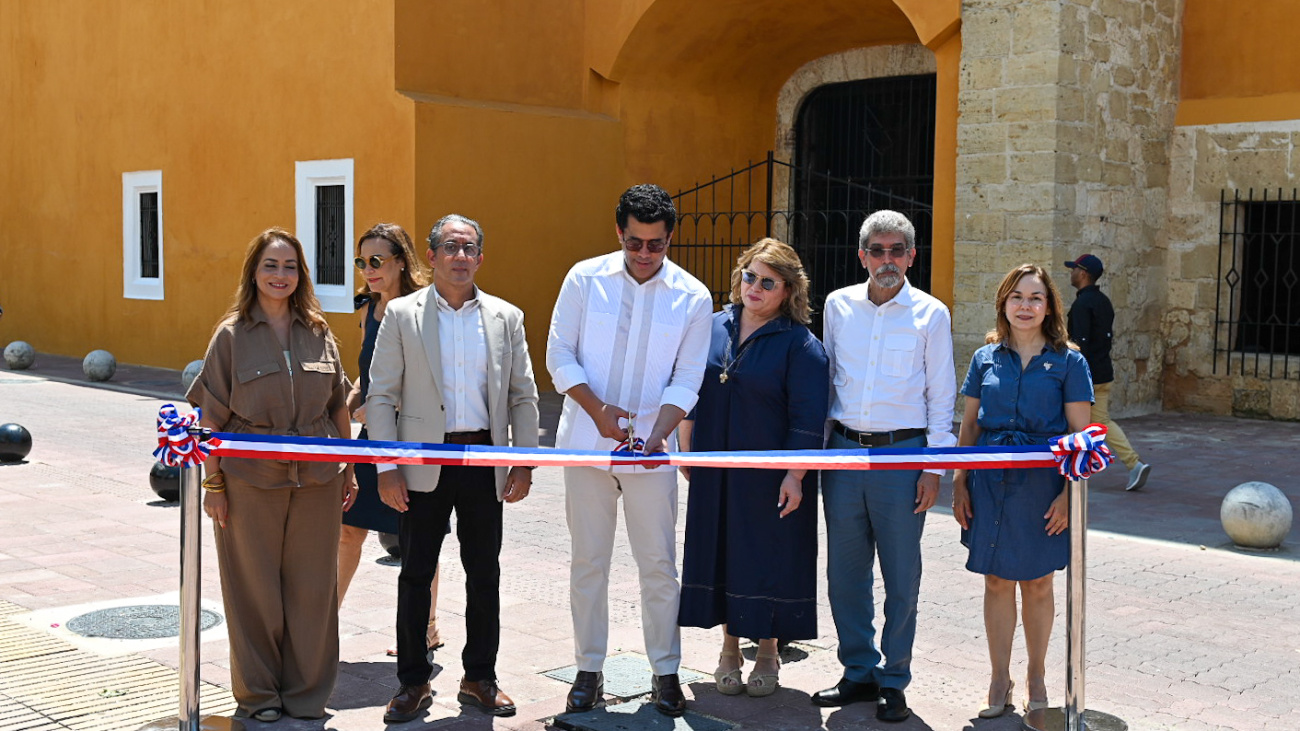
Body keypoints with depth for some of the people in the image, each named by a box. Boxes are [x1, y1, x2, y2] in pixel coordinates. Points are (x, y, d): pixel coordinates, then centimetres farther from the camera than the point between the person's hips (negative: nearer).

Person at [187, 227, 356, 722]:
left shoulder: (318, 333, 6)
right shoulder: (232, 335, -2)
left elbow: (338, 406, 12)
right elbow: (213, 418, -2)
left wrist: (348, 470, 10)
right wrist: (213, 484, -5)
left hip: (316, 479, 3)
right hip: (251, 482, -2)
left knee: (312, 586, 8)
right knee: (255, 588, 7)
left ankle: (307, 693, 22)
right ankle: (258, 693, 23)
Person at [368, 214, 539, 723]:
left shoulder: (506, 317, 7)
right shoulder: (401, 315, 1)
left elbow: (523, 396, 8)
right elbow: (381, 396, -1)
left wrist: (524, 463, 1)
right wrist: (386, 468, -8)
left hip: (484, 460, 2)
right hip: (423, 462, -2)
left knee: (484, 574, 9)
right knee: (415, 575, 5)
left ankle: (480, 677, 22)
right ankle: (413, 682, 17)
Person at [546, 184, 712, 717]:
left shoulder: (692, 297, -1)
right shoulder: (585, 279, -2)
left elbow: (687, 380, -1)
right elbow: (559, 356, 0)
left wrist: (659, 432, -18)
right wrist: (596, 407, -15)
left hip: (651, 450, 0)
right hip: (586, 444, 0)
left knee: (659, 563, 4)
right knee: (588, 561, 7)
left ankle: (665, 671, 17)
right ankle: (589, 669, 19)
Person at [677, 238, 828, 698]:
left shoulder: (800, 345, -8)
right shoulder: (714, 327, 6)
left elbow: (807, 419, -11)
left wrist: (795, 476, -16)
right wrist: (685, 449, 11)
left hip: (771, 477, -4)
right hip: (715, 471, 4)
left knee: (768, 558, 3)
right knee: (721, 553, 10)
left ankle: (767, 652, 20)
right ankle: (730, 648, 24)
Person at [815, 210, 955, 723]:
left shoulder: (930, 314, 0)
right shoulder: (838, 306, 7)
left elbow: (941, 396, 2)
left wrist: (934, 467, -4)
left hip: (902, 454, -3)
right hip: (842, 450, 3)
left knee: (902, 576, 4)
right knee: (845, 571, 9)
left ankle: (894, 682, 17)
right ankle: (859, 672, 23)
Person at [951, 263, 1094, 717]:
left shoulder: (1068, 362, 0)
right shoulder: (986, 359, 7)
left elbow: (1080, 435, -3)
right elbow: (969, 426, 10)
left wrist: (1069, 493, -10)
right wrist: (960, 483, 4)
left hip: (1042, 480, -2)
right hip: (991, 479, 2)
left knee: (1037, 583, 8)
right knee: (996, 581, 5)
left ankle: (1036, 677, 24)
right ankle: (1000, 680, 16)